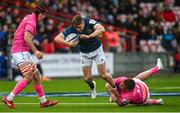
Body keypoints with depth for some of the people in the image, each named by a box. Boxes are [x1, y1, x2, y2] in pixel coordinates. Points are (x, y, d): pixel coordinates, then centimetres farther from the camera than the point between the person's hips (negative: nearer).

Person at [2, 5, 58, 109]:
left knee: (36, 75, 10)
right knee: (28, 77, -18)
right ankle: (9, 99, -15)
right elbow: (27, 38, -27)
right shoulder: (31, 21, -13)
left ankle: (43, 101, 14)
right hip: (20, 52, -10)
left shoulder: (29, 18, 17)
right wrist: (35, 51, -25)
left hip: (24, 52, 10)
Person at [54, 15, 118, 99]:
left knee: (103, 75, -5)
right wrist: (69, 44, -44)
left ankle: (115, 88, 23)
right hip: (84, 53, 2)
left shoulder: (89, 22, -28)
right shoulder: (71, 29, -25)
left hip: (97, 49, -2)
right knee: (87, 78, 1)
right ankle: (92, 86, 37)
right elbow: (57, 38, -28)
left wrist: (88, 36, -49)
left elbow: (102, 29, -43)